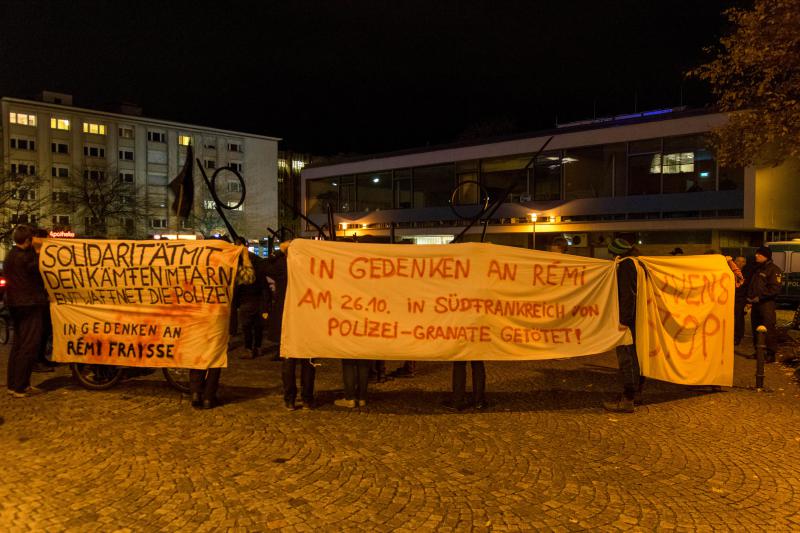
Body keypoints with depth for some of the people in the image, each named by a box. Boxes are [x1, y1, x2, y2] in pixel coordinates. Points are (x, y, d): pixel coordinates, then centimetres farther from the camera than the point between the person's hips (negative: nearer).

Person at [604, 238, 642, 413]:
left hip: (628, 319, -10)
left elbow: (627, 294, -22)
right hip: (638, 319, 10)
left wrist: (624, 320, -22)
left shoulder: (625, 265, -14)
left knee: (626, 357, -7)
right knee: (635, 355, 17)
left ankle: (627, 400, -5)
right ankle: (637, 393, 28)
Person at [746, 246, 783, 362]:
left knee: (768, 329, -8)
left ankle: (771, 354, -4)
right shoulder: (757, 269, 19)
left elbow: (775, 289, -16)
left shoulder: (773, 269, -7)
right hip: (755, 304, 9)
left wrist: (759, 297, -18)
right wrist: (749, 300, 15)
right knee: (755, 328, 13)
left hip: (766, 304, -9)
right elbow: (751, 286, 26)